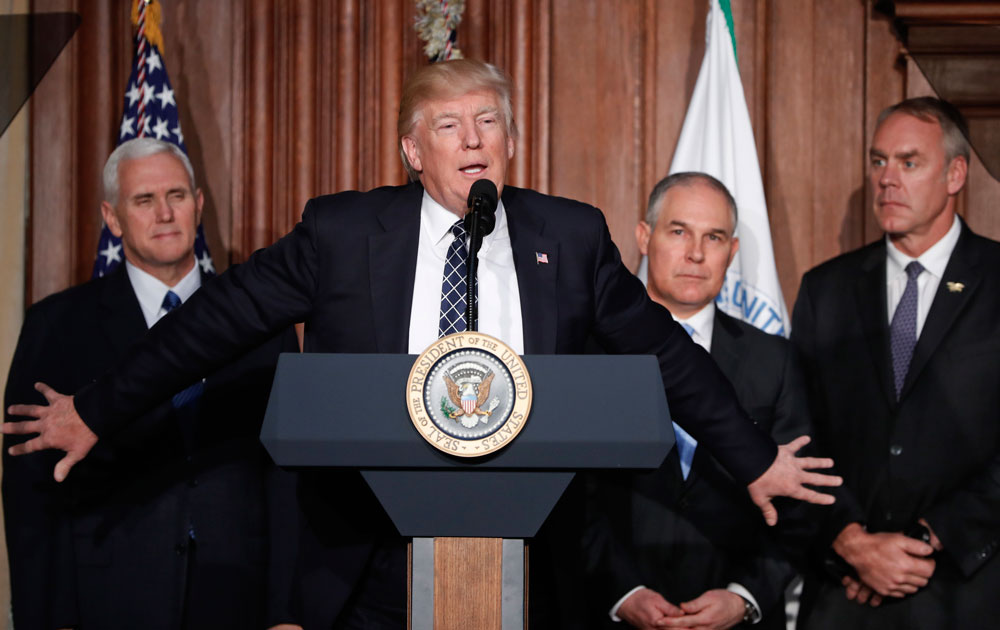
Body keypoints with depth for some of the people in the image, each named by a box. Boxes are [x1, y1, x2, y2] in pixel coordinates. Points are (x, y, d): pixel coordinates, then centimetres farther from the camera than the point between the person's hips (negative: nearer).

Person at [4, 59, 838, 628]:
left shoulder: (571, 236, 5)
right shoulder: (343, 232, 1)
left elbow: (662, 350, 11)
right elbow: (220, 320, 3)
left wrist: (753, 460, 13)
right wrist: (98, 412, 3)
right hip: (370, 560, -1)